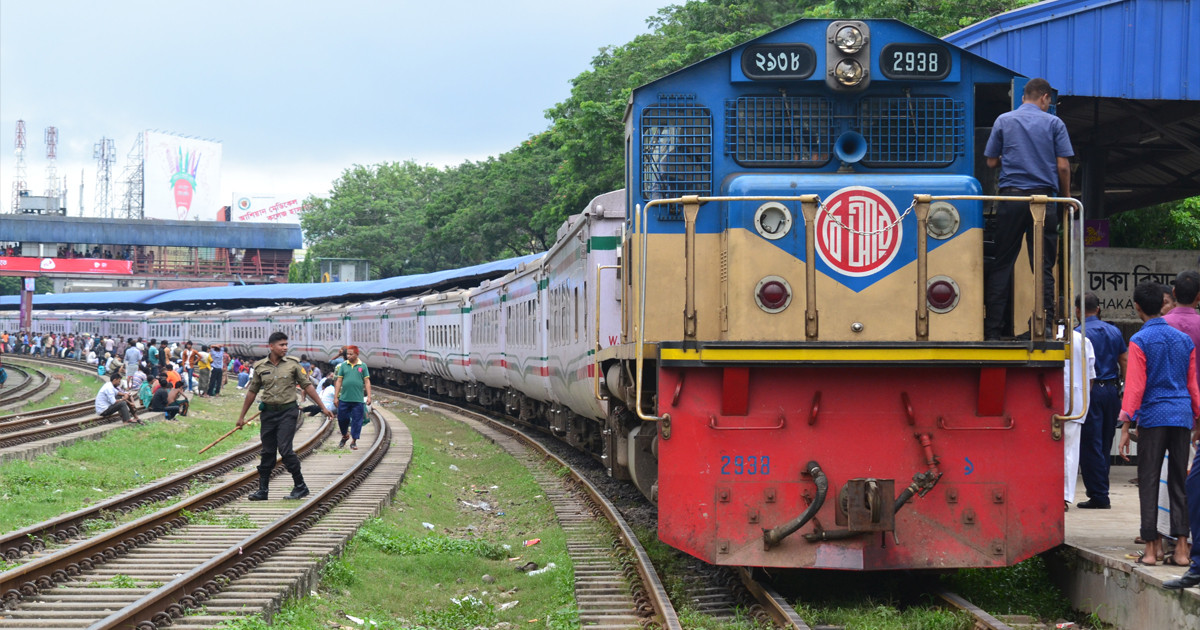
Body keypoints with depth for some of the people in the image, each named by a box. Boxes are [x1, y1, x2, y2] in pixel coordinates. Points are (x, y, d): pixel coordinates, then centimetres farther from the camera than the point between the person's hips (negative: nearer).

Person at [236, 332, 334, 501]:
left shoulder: (292, 364, -1)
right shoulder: (260, 367, 4)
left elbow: (307, 386, 4)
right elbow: (252, 392, 12)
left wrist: (323, 407, 2)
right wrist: (242, 416, 15)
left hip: (287, 412, -3)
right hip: (268, 412, 3)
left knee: (285, 449, -12)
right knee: (267, 452, 6)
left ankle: (300, 487, -1)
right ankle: (262, 490, 13)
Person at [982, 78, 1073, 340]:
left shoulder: (1004, 121, 7)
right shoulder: (1054, 123, 4)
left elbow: (991, 161, 9)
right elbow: (1063, 166, -1)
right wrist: (1066, 196, 12)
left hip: (1011, 197, 1)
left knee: (1001, 264, 4)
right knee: (1043, 267, 3)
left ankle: (992, 329, 0)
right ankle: (1044, 326, -4)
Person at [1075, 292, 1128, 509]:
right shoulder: (1114, 332, 10)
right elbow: (1125, 363, 10)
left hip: (1090, 391, -6)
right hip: (1112, 390, 6)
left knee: (1090, 446, -2)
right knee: (1105, 445, 13)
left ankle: (1098, 496, -5)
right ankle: (1101, 494, 17)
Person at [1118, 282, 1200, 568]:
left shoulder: (1140, 341, -6)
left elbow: (1134, 386, -11)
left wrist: (1125, 426, -10)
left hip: (1153, 416, -4)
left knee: (1148, 482, 1)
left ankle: (1152, 547, -1)